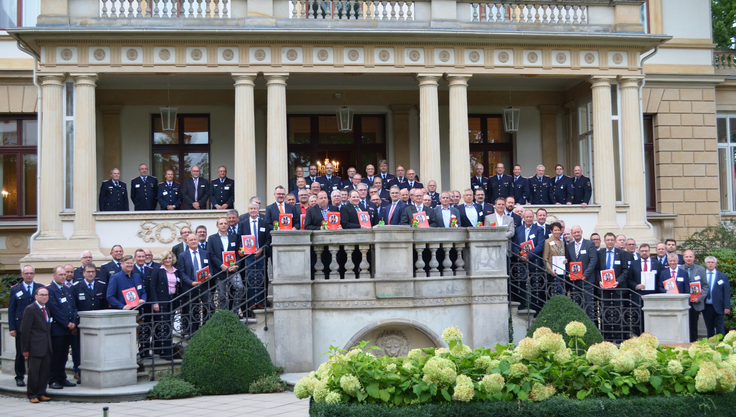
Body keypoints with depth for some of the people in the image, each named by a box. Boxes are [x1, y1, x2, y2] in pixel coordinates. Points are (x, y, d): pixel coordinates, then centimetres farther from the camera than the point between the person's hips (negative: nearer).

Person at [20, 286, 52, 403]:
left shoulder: (46, 310, 16)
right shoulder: (30, 309, -7)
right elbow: (25, 330, -9)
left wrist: (50, 345, 10)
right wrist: (25, 349, -11)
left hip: (46, 347, 7)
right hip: (35, 347, -7)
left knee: (45, 371, 7)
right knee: (33, 371, 1)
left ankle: (41, 393, 16)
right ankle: (32, 395, 11)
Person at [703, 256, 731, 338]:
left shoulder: (723, 276, 5)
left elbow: (727, 293, 2)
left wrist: (727, 307, -7)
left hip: (718, 307, -1)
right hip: (706, 307, 1)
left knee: (720, 329, 1)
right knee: (709, 329, 8)